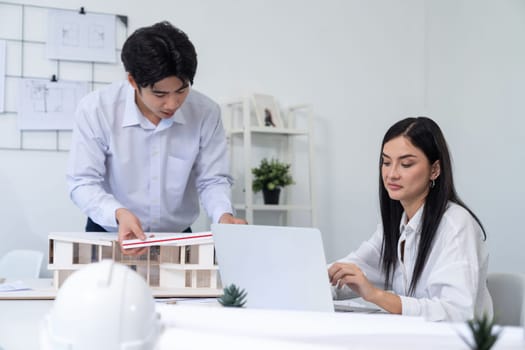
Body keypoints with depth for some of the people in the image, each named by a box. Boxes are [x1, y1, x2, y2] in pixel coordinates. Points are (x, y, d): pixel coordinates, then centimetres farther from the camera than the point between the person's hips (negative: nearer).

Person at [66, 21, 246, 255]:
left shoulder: (206, 113, -9)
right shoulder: (95, 109, -14)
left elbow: (212, 180, -2)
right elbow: (83, 182, -12)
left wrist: (224, 216, -22)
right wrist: (118, 214, -30)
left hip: (177, 239, 1)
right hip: (111, 236, -1)